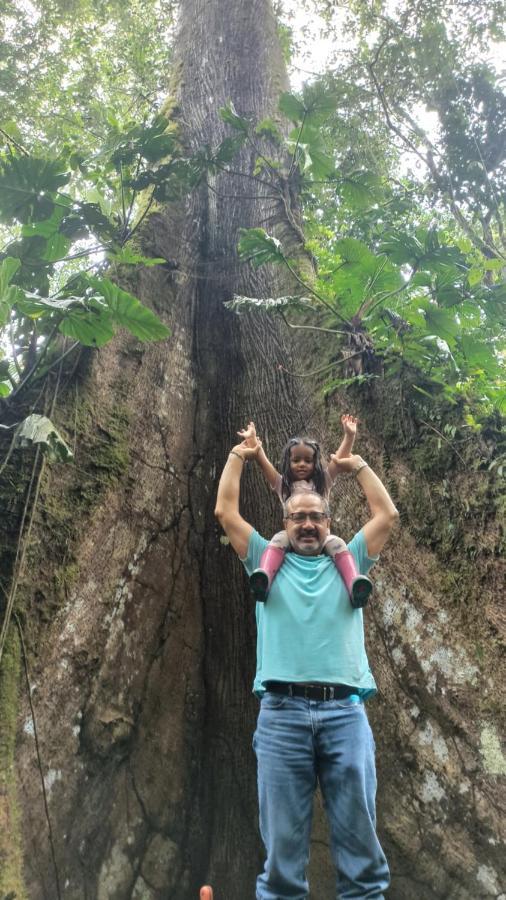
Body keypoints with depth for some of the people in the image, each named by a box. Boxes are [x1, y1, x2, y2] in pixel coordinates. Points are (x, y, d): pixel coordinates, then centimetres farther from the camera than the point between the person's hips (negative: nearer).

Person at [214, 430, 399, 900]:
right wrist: (238, 456, 20)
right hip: (282, 712, -1)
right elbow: (225, 511, 12)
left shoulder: (348, 562, 18)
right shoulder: (267, 561, 16)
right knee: (282, 836, 4)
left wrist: (359, 465, 23)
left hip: (344, 710, 1)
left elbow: (387, 514, 16)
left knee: (358, 831, 4)